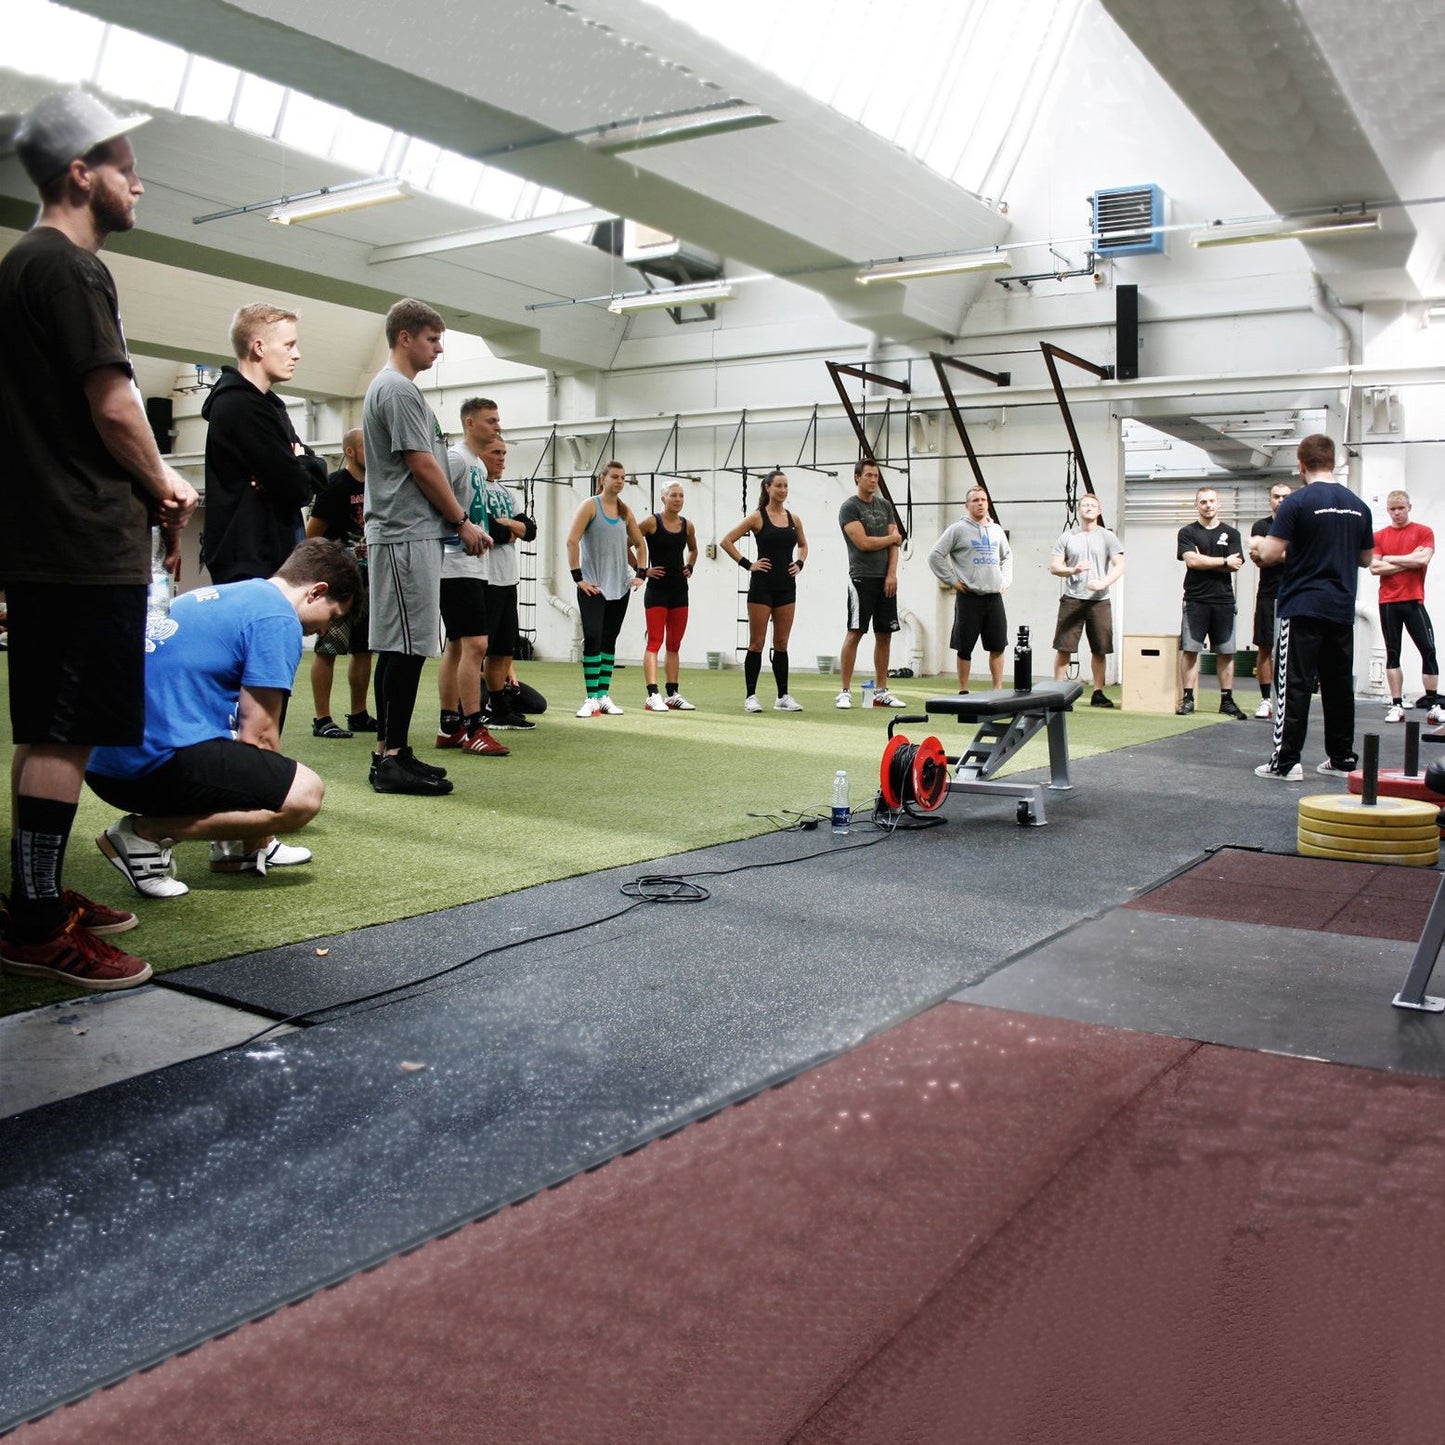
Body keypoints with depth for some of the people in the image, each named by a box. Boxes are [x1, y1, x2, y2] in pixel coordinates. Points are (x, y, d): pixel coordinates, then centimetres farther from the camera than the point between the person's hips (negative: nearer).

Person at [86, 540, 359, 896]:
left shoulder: (218, 595, 23)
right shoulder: (278, 618, -6)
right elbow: (257, 735, -8)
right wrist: (274, 784, 11)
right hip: (157, 763, -10)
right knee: (305, 794, -15)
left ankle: (243, 847, 20)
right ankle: (148, 833, -10)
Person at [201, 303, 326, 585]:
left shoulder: (266, 404, 19)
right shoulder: (241, 406, -14)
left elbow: (318, 471, 13)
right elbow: (296, 488, -20)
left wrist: (297, 465, -8)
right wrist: (303, 468, 2)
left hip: (269, 553, 10)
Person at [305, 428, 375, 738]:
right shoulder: (336, 484, -9)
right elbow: (311, 533, -9)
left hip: (366, 578, 8)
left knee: (364, 649, 11)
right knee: (328, 648, -6)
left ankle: (359, 715, 19)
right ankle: (322, 720, -4)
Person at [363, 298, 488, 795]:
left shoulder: (388, 387, 23)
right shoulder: (399, 389, -10)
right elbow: (422, 466, -14)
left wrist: (455, 521, 18)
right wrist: (462, 521, -5)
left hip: (401, 534, 11)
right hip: (408, 535, -11)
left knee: (397, 647, 10)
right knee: (406, 647, -10)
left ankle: (390, 753, 14)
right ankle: (392, 759, -9)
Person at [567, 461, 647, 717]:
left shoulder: (625, 511, 11)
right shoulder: (591, 505, -4)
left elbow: (640, 544, 22)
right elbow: (572, 541, -12)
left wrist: (640, 573, 10)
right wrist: (578, 577, -16)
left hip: (620, 587, 5)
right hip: (593, 587, -5)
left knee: (609, 640, 7)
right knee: (592, 638, -12)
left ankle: (604, 696, 12)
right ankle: (591, 699, -11)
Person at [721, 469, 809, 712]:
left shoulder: (793, 519, 9)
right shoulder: (757, 517, -5)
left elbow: (803, 545, 26)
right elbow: (727, 541, -7)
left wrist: (799, 563, 8)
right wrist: (747, 564, -10)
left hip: (786, 585, 4)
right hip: (762, 585, -4)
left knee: (781, 644, 8)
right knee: (757, 643, 0)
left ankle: (783, 697, 14)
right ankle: (750, 696, 5)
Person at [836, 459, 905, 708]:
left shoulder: (885, 505, 15)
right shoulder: (850, 507, -5)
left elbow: (895, 543, 9)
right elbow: (863, 542, -15)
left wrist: (892, 574, -5)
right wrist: (892, 537, 0)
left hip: (886, 580, 6)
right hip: (862, 578, -6)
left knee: (885, 634, 6)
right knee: (855, 633, -7)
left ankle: (881, 692, 13)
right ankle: (845, 692, -3)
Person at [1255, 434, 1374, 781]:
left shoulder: (1297, 502, -10)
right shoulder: (1358, 506, 9)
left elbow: (1269, 555, -14)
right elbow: (1366, 558, 19)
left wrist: (1261, 546, 8)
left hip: (1303, 608, -6)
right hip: (1342, 609, 6)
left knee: (1295, 685, -5)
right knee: (1339, 683, 12)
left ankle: (1286, 761, -7)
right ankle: (1342, 757, 19)